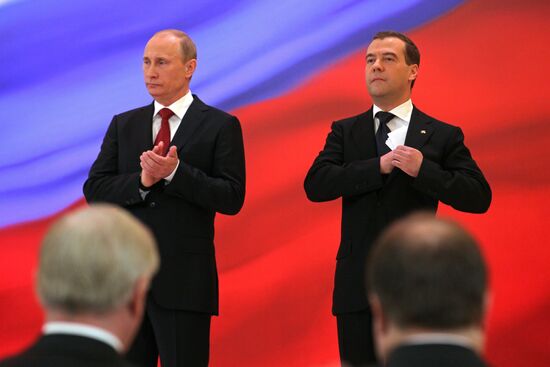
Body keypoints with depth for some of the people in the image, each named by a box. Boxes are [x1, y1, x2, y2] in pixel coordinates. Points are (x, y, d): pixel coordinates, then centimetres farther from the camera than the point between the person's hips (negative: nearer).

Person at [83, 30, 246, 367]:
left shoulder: (221, 126, 0)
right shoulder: (123, 124, 12)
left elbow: (232, 198, -9)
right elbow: (95, 190, 4)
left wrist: (175, 172, -21)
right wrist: (142, 180, -14)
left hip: (184, 280, -4)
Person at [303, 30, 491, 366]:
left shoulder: (443, 136, 3)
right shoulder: (345, 132, 10)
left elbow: (479, 196, -5)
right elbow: (315, 185, -5)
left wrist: (424, 170, -19)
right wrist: (379, 166, -15)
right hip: (358, 287, 2)